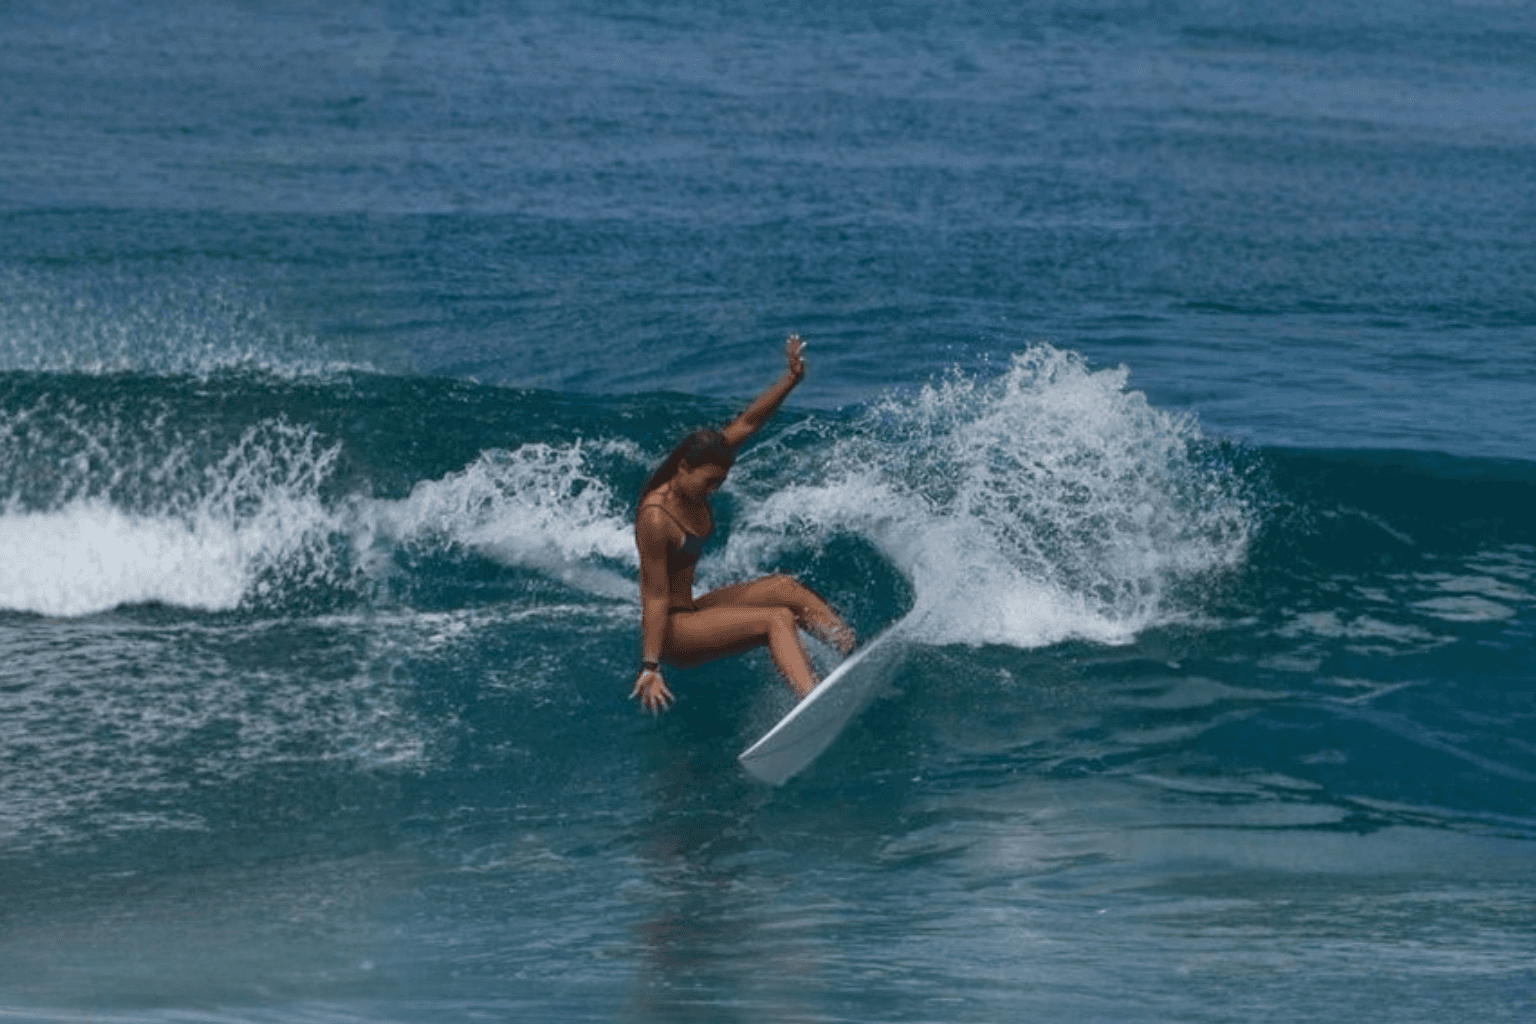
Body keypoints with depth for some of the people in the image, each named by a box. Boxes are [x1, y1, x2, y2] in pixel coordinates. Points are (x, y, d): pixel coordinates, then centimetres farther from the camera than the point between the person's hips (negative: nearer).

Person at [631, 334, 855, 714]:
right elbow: (655, 596, -27)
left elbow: (747, 423, 1)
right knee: (777, 619, -22)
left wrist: (792, 378, -9)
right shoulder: (656, 519, -27)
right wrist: (650, 667, -26)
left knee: (783, 587, -3)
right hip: (670, 629, -9)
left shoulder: (694, 482, -2)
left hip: (690, 611, 9)